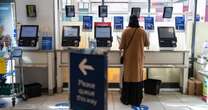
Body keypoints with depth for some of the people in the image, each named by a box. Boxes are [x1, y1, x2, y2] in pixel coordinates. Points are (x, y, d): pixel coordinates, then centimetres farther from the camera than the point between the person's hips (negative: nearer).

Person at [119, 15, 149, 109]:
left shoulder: (126, 31, -7)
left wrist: (121, 48, 17)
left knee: (128, 77, 8)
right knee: (137, 77, 8)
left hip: (128, 58, -1)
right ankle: (136, 101, 14)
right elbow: (147, 44, 10)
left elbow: (121, 46, -5)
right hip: (138, 58, 1)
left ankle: (126, 99, 16)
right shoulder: (142, 32, -4)